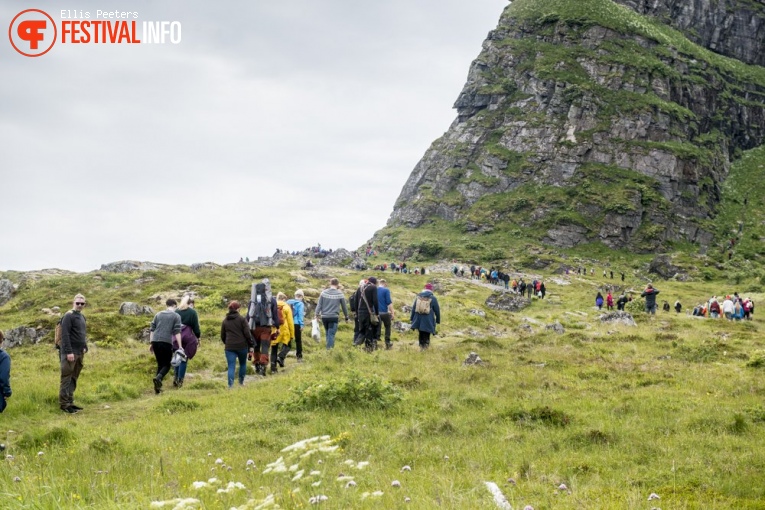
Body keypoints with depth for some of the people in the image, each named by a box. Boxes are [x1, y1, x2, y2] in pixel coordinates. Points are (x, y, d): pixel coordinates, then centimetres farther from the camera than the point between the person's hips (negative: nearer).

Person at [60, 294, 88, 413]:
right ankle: (64, 403, -1)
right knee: (66, 378, -4)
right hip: (70, 353, -8)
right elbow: (65, 335, -16)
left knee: (74, 379, 11)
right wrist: (69, 352, -20)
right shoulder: (68, 316, -10)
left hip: (79, 353, 8)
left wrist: (85, 348, 13)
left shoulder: (82, 317, 16)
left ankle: (70, 402, 17)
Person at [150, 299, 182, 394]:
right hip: (166, 342, -4)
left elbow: (152, 330, 16)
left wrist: (151, 343, 20)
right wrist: (180, 346, -4)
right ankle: (158, 378, -23)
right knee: (167, 364, 6)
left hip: (155, 341, 4)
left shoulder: (158, 314, 18)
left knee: (160, 364, 16)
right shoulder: (176, 316, 5)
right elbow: (177, 332, -3)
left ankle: (158, 386, 9)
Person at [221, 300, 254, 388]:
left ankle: (230, 385, -13)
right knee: (243, 364, 19)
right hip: (242, 346, -2)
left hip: (229, 347, 2)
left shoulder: (225, 321, 9)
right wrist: (251, 346, -2)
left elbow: (222, 336, 15)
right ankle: (241, 382, 27)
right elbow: (247, 333, -8)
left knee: (231, 367, -1)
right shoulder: (242, 319, -3)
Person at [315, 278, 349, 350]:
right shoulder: (340, 294, -1)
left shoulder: (323, 293, 1)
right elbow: (344, 307, 7)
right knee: (331, 334, -4)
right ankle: (330, 348, -14)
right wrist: (346, 317, 17)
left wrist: (317, 314, 2)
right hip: (334, 317, -2)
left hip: (324, 317, 3)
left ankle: (329, 347, 19)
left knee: (328, 333, 17)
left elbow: (319, 305, -1)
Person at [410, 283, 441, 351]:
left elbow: (413, 308, 8)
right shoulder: (433, 298, -5)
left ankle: (421, 346, 19)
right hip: (428, 321, -3)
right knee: (426, 335, 4)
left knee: (421, 334, 17)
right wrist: (438, 320, 12)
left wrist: (412, 318, 15)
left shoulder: (418, 297, 4)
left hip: (418, 320, 3)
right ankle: (425, 347, -3)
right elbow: (437, 310, 1)